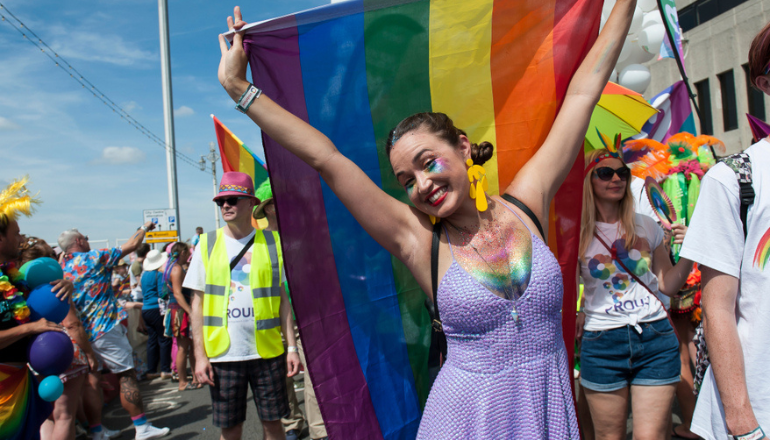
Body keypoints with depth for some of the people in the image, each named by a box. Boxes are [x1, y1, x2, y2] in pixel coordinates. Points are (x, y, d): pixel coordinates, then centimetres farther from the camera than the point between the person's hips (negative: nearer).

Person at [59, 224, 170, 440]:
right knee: (127, 375, -1)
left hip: (80, 333, 7)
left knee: (91, 380, 9)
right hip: (104, 328, -7)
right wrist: (144, 228, 15)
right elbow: (131, 245, 0)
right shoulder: (95, 257, -8)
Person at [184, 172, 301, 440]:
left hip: (267, 351, 0)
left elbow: (283, 298, 3)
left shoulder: (271, 242, 2)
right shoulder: (207, 244, 3)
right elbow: (198, 302, 4)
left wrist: (292, 347, -3)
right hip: (222, 354, 0)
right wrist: (200, 355, -3)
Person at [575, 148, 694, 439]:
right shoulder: (577, 235, -3)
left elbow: (668, 286, 10)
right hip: (601, 343, -2)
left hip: (655, 337, 2)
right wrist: (577, 313, -13)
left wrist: (687, 254, -5)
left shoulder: (646, 226, 6)